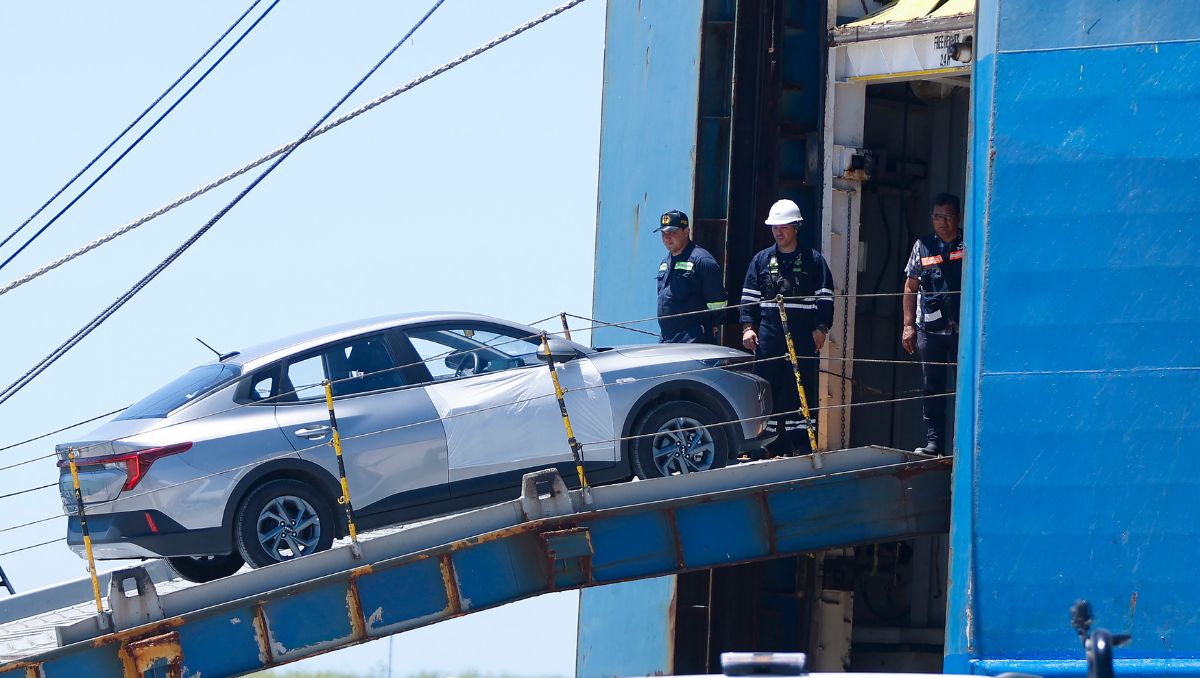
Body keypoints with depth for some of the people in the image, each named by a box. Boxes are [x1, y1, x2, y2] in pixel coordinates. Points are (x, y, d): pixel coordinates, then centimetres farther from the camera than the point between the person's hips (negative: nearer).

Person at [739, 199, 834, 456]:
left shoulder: (813, 260, 5)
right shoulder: (761, 260, 13)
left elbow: (826, 297, 4)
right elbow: (749, 297, 13)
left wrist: (821, 328, -6)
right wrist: (748, 327, 1)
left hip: (803, 338, -3)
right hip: (768, 336, 3)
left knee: (802, 389, -4)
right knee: (767, 389, 2)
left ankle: (802, 443, -3)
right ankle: (772, 443, 7)